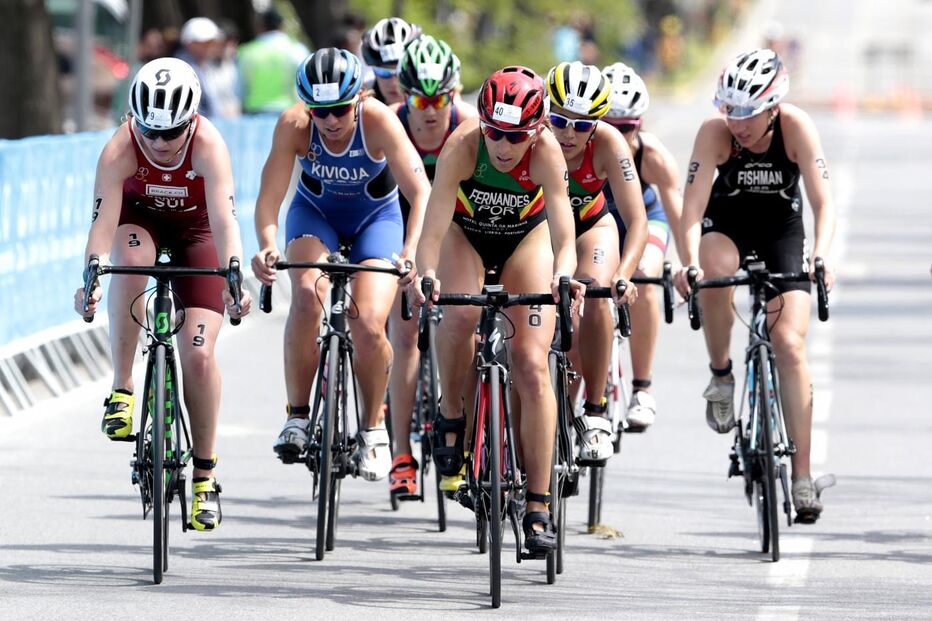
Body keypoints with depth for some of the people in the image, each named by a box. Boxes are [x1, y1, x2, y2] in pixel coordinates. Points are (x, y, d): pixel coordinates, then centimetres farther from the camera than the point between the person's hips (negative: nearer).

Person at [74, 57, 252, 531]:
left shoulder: (208, 146, -34)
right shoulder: (120, 149, -31)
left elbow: (224, 220, -43)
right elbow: (103, 219, -38)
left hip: (196, 230, -1)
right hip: (139, 218, 1)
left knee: (198, 355, -12)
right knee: (130, 262, -38)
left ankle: (204, 474, 4)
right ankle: (122, 389, -24)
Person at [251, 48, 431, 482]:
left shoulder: (379, 121, -31)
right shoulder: (293, 125, -27)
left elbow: (420, 192, -37)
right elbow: (269, 197, -31)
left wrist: (411, 251, -52)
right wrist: (267, 246, -50)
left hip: (375, 217, -1)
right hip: (315, 213, 1)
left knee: (369, 326, -18)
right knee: (307, 294, -29)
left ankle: (373, 427, 8)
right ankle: (298, 415, -14)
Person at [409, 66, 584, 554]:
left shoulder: (546, 152, -32)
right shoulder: (462, 146, -33)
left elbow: (563, 234, -39)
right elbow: (434, 226, -39)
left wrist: (562, 274, -59)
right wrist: (426, 274, -57)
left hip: (525, 238, 0)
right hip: (466, 234, 0)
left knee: (531, 365, -12)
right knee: (461, 313, -33)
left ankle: (539, 510, -9)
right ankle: (452, 422, -7)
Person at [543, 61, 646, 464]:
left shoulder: (607, 143, -30)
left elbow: (637, 222, -31)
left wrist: (622, 274, -48)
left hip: (589, 224, -1)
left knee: (596, 296, -27)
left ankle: (594, 413, -18)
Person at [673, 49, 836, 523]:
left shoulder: (796, 127, -26)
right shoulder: (715, 132, -26)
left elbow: (823, 203, -29)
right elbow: (692, 206, -32)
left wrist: (821, 256, -47)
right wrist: (689, 262, -50)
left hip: (781, 227, 0)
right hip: (727, 224, 0)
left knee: (789, 343, -14)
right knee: (716, 269, -37)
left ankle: (802, 475, -11)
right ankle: (720, 373, -12)